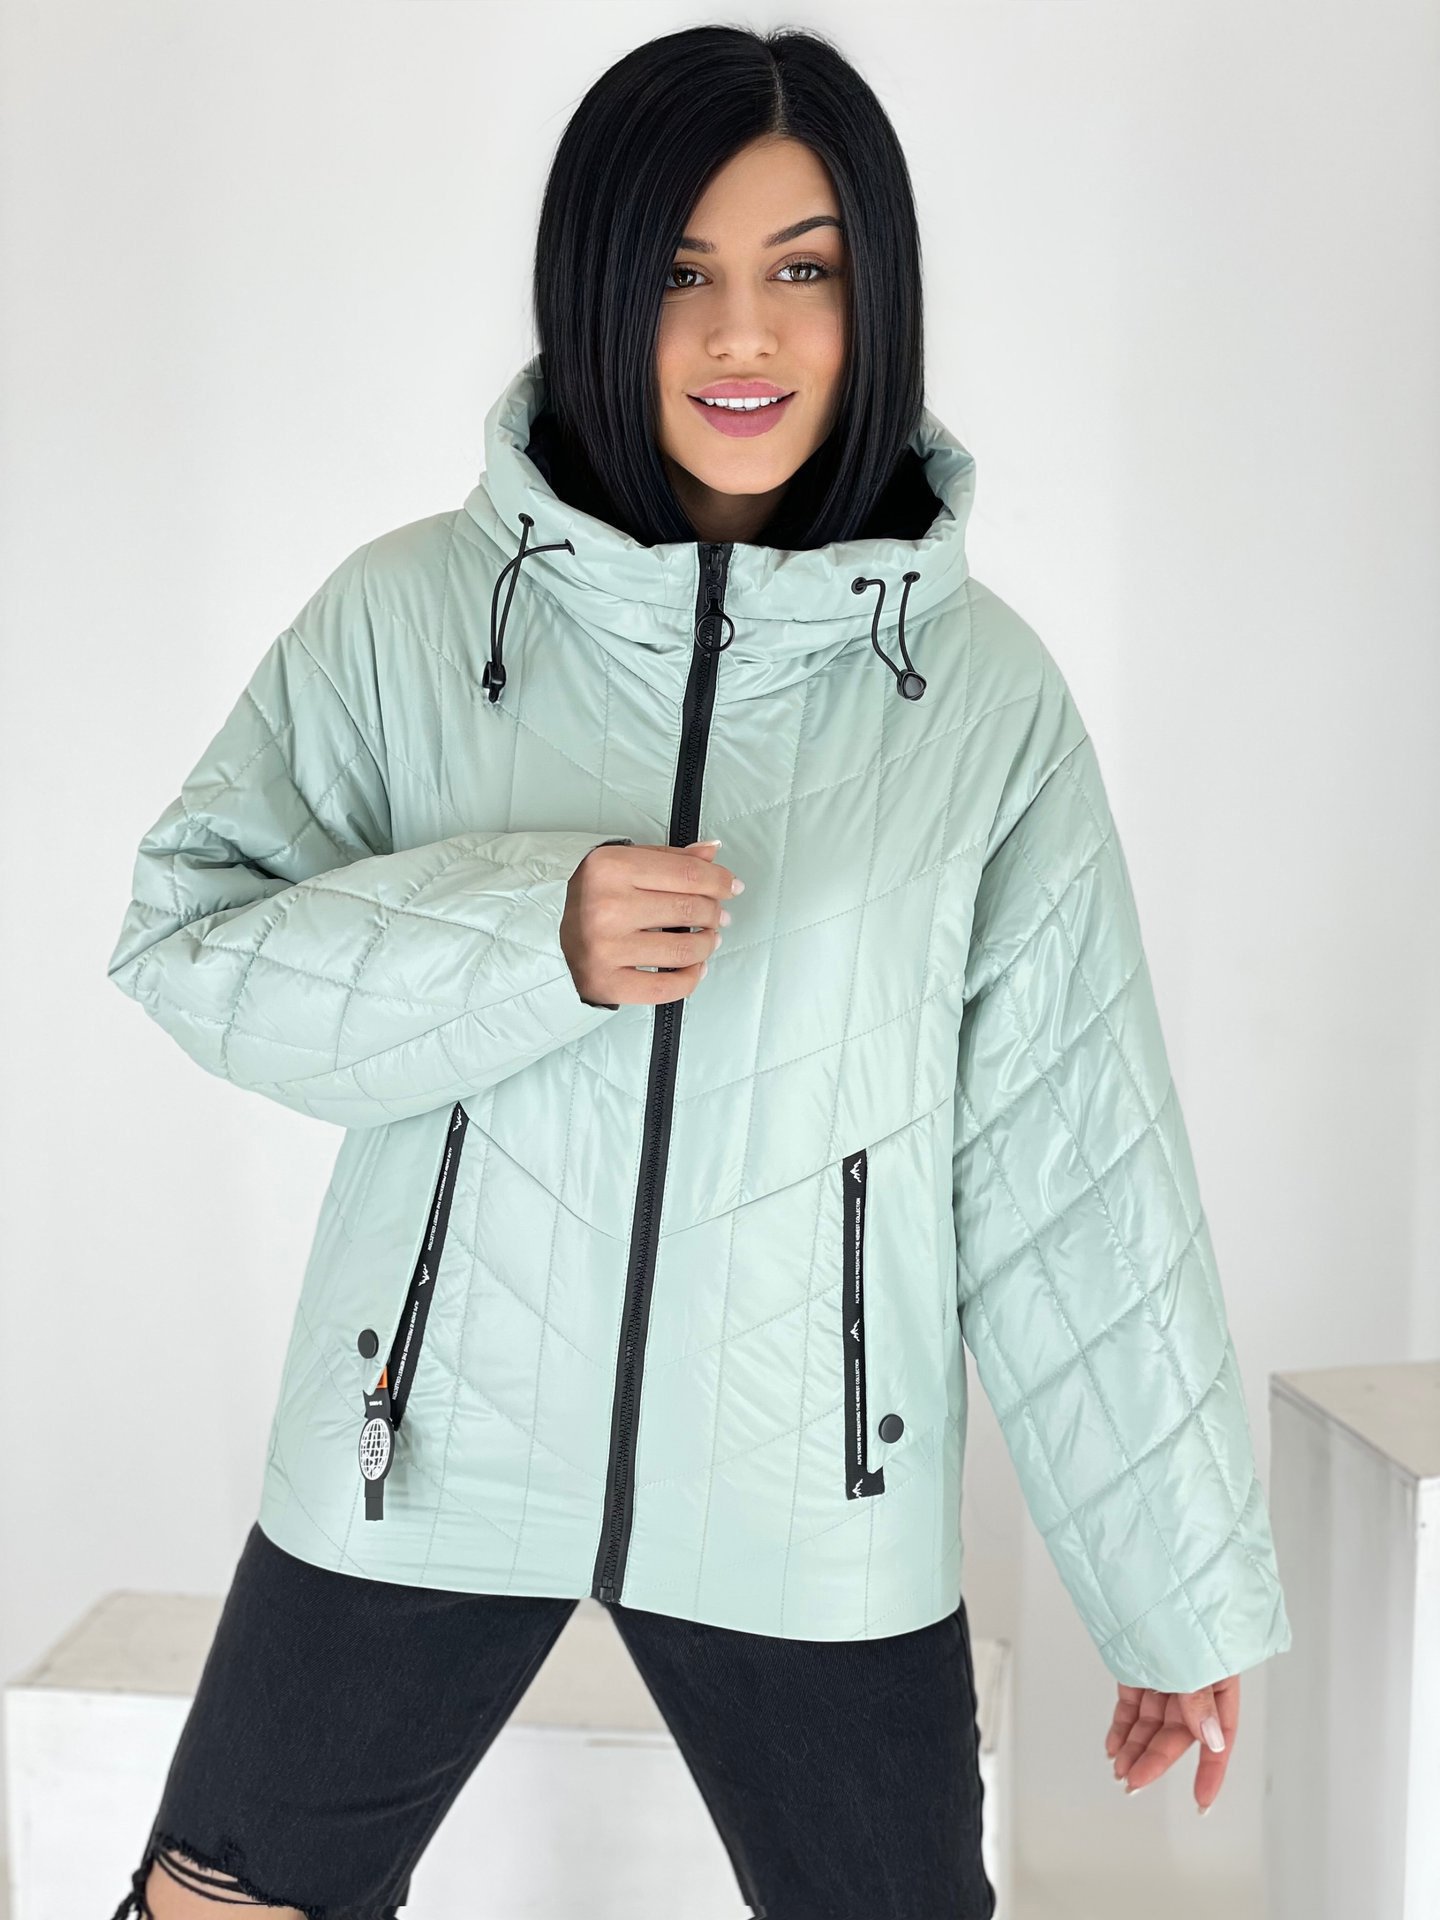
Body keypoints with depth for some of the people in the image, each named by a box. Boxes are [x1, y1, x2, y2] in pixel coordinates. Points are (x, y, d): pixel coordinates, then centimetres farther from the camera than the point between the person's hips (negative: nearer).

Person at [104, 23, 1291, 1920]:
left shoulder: (983, 687, -5)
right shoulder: (410, 611, -5)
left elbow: (1072, 1163, -2)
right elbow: (186, 942, -5)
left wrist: (1185, 1589, 1)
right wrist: (529, 940, -22)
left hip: (813, 1496, 0)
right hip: (425, 1445, 1)